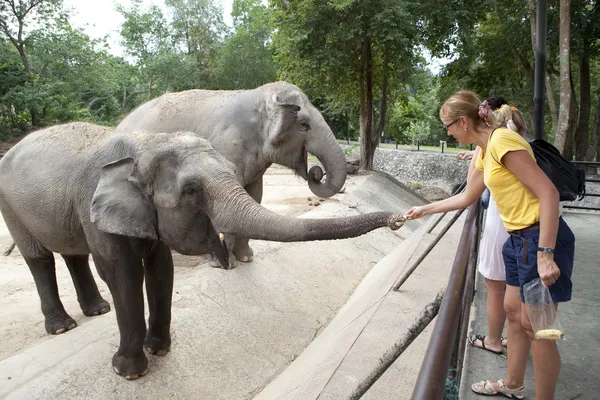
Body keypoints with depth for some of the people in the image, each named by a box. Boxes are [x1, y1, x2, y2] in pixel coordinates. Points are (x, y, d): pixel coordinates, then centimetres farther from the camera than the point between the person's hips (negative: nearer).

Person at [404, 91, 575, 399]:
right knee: (513, 311, 19)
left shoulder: (502, 140, -18)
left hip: (542, 238, -10)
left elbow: (548, 193, -23)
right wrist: (424, 210, 30)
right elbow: (467, 197, 25)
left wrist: (545, 254, -26)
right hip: (520, 239, 10)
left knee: (534, 326, 1)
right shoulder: (484, 151, 11)